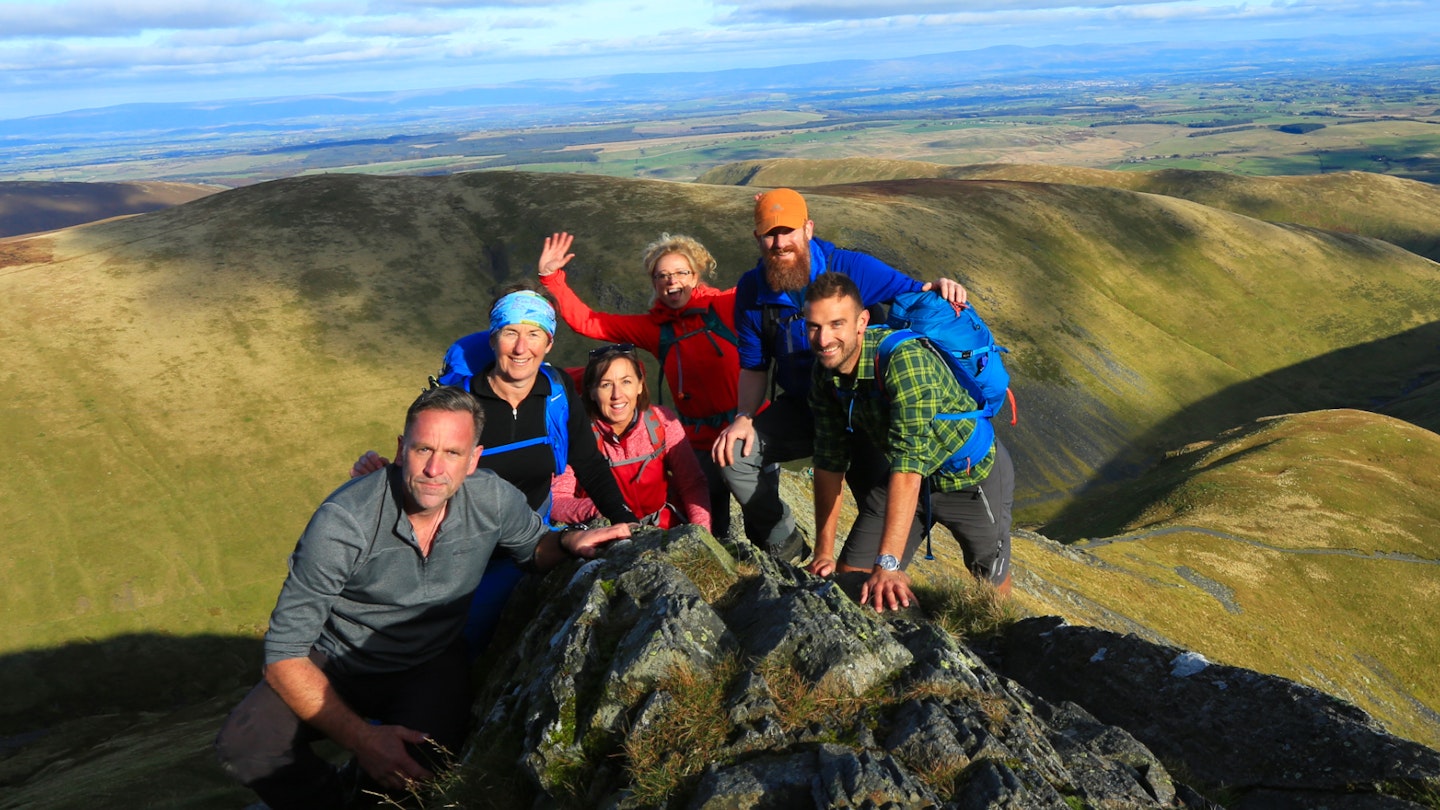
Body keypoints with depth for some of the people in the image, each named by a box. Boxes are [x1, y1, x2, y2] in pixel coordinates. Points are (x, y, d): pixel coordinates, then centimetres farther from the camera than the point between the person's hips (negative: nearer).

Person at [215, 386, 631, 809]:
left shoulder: (494, 499, -15)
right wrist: (361, 738, -32)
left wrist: (569, 542, -17)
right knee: (242, 745, -27)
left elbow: (533, 548, 9)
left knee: (418, 770, -28)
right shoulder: (342, 523, -25)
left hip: (431, 666, 1)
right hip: (338, 662, -1)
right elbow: (284, 654, -22)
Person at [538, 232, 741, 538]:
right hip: (701, 441, 3)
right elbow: (585, 321, 5)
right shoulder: (654, 327, 5)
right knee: (706, 528, 13)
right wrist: (550, 276, -2)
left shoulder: (724, 306, -5)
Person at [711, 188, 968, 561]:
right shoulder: (752, 291, -6)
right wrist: (743, 418, -13)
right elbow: (753, 366, 3)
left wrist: (938, 288, -39)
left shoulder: (849, 268, -17)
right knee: (734, 455, -16)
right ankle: (784, 547, 10)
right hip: (800, 407, 3)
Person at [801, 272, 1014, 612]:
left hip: (972, 474, -5)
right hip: (901, 477, 5)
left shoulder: (905, 360, -36)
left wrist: (887, 564, -49)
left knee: (991, 584, 15)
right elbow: (830, 460, -6)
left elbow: (909, 464, -43)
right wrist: (824, 553, -7)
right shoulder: (824, 371, -13)